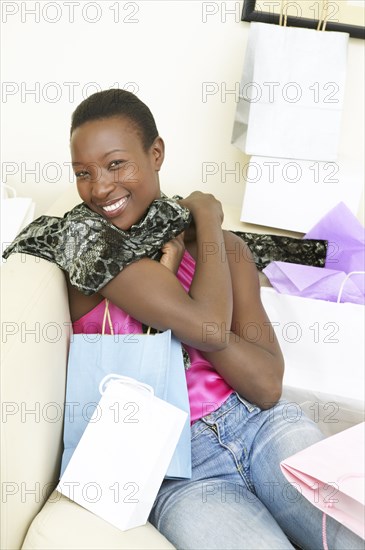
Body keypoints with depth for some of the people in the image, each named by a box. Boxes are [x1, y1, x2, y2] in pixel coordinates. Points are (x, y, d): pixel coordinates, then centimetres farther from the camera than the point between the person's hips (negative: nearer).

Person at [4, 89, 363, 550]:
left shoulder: (223, 246, 4)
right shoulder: (88, 243, -6)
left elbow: (267, 387, -5)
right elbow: (208, 326, -20)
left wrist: (170, 269, -12)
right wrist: (207, 216, -4)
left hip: (262, 424, 4)